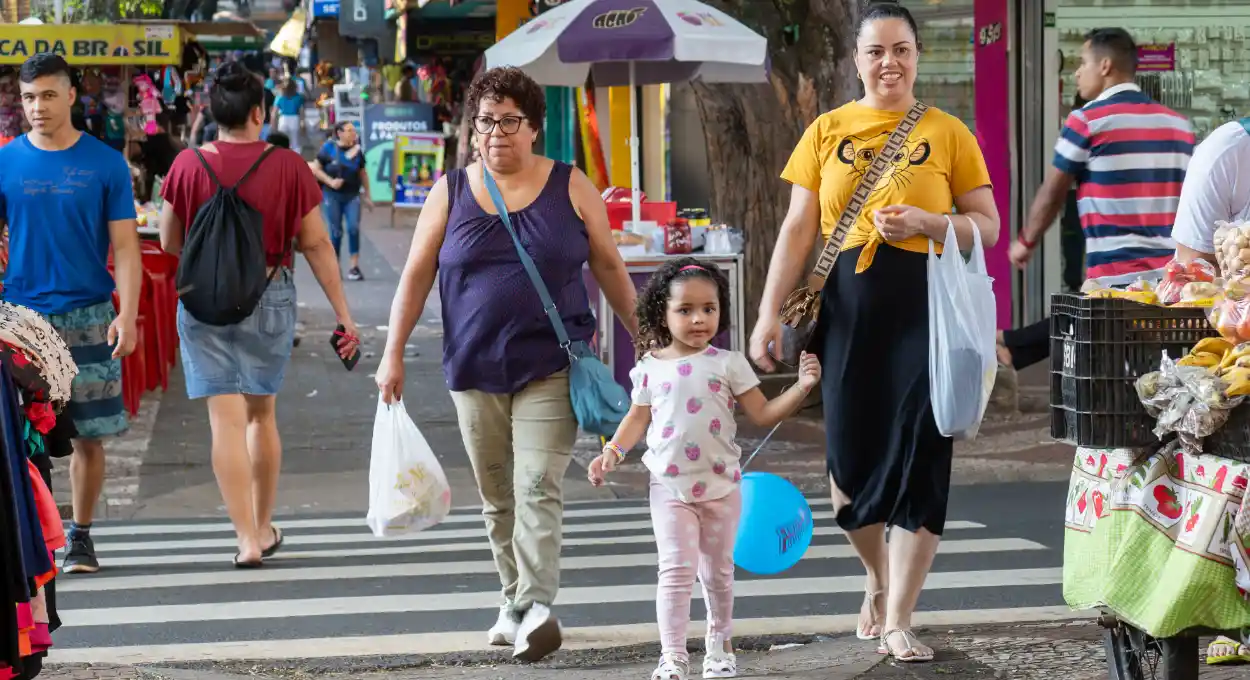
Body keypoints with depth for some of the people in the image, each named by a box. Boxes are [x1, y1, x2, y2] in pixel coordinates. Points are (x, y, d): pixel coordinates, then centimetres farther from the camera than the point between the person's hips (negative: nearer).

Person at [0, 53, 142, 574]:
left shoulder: (106, 164, 0)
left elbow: (125, 246, 0)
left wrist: (127, 315, -10)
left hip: (89, 317, 0)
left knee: (89, 434, 4)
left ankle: (80, 537, 17)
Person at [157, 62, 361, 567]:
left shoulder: (188, 166, -8)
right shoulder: (288, 167, -9)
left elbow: (169, 242, 3)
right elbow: (317, 245, -5)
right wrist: (343, 314, 1)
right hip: (270, 298, 1)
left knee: (226, 420, 0)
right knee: (261, 413, 18)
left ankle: (247, 538, -6)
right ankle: (264, 527, 29)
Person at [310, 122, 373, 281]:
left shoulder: (357, 151, 4)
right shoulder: (329, 148, -4)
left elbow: (363, 174, 15)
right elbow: (316, 169, -2)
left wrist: (367, 196, 16)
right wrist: (330, 181, -15)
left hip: (352, 195, 2)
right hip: (332, 195, -2)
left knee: (354, 228, -13)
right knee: (336, 231, 3)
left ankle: (354, 267, -9)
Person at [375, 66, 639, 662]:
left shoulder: (570, 188, 3)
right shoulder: (450, 192, 6)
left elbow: (609, 266, 8)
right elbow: (417, 274, 6)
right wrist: (393, 353, 1)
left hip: (552, 367, -3)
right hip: (475, 369, 3)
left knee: (538, 488, -14)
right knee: (496, 496, 10)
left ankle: (536, 606, -20)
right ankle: (513, 600, 22)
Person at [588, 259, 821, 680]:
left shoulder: (728, 364, -2)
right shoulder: (651, 367, 0)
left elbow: (763, 414, -2)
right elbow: (638, 417, 8)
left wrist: (802, 386, -12)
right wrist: (612, 452, -5)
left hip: (720, 485, 1)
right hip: (670, 487, -1)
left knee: (718, 572, 13)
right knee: (677, 569, -10)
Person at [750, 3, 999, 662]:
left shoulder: (947, 132, 5)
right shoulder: (827, 131, 9)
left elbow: (987, 225, 7)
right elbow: (798, 229, 7)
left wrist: (924, 222, -12)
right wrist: (770, 312, -1)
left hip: (924, 305, -1)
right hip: (848, 308, 1)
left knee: (920, 455, -5)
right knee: (851, 454, 3)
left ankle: (898, 620, 2)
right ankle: (878, 579, 31)